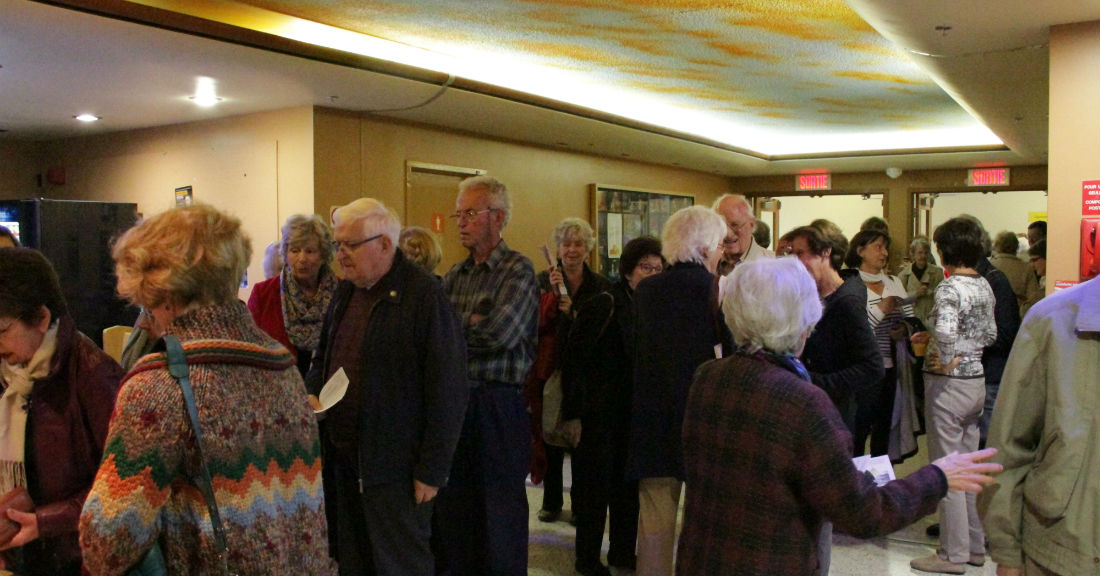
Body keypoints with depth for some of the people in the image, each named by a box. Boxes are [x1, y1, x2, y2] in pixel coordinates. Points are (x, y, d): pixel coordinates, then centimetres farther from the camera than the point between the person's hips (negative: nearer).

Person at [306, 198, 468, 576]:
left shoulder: (424, 295, -14)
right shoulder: (345, 292, 12)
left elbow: (447, 390, -16)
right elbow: (323, 361, 24)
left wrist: (432, 469, -16)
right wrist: (310, 393, 3)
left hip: (394, 463, -7)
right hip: (341, 458, 7)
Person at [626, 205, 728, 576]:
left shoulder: (645, 290, 0)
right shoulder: (719, 290, -12)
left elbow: (636, 350, 7)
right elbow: (734, 354, -9)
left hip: (654, 416, 3)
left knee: (655, 517, 11)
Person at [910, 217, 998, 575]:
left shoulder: (950, 287, -19)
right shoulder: (984, 285, 7)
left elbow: (945, 329, -34)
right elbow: (990, 334, 16)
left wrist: (947, 361, -19)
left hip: (948, 384, -9)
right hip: (977, 380, 9)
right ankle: (976, 545, 27)